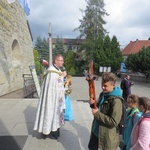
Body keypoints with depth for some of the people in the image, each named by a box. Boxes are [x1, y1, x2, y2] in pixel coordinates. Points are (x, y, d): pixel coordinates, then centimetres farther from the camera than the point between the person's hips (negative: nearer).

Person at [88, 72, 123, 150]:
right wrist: (93, 104, -10)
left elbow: (114, 122, -26)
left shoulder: (116, 101, -26)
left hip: (107, 137, -8)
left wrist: (97, 114, -24)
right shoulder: (103, 94, -1)